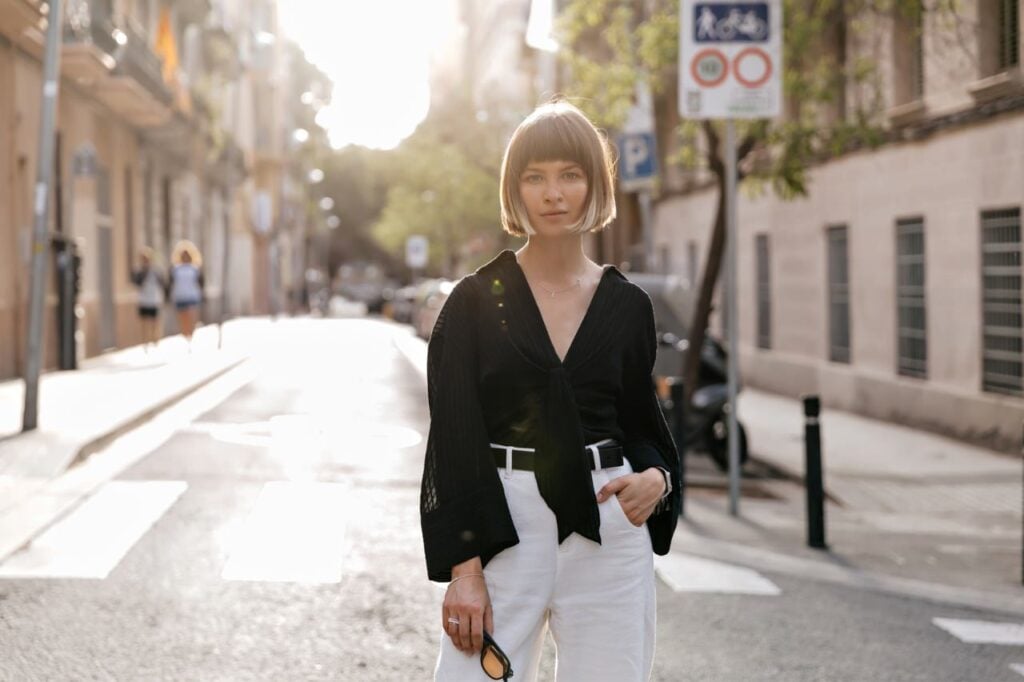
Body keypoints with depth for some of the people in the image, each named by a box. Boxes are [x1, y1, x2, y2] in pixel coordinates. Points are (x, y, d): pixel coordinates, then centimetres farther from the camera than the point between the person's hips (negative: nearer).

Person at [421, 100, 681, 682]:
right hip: (504, 529, -2)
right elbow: (454, 440, -3)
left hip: (608, 531, 2)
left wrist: (656, 477, -6)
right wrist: (463, 568, -10)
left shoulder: (628, 306, 8)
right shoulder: (474, 302, 1)